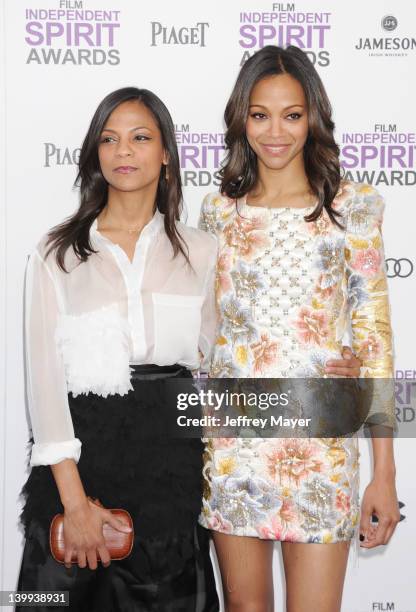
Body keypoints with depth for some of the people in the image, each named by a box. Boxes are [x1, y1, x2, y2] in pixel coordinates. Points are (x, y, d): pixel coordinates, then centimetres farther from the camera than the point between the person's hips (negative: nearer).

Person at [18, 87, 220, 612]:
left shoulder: (200, 251, 6)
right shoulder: (57, 253, 0)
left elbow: (212, 361, 11)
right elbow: (44, 373, -6)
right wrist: (74, 500, -12)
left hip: (173, 455, 2)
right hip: (82, 452, -1)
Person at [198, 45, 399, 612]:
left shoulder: (350, 207, -2)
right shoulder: (220, 211, 5)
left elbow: (374, 336, -3)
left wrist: (385, 474, -5)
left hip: (319, 444, -2)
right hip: (231, 442, 2)